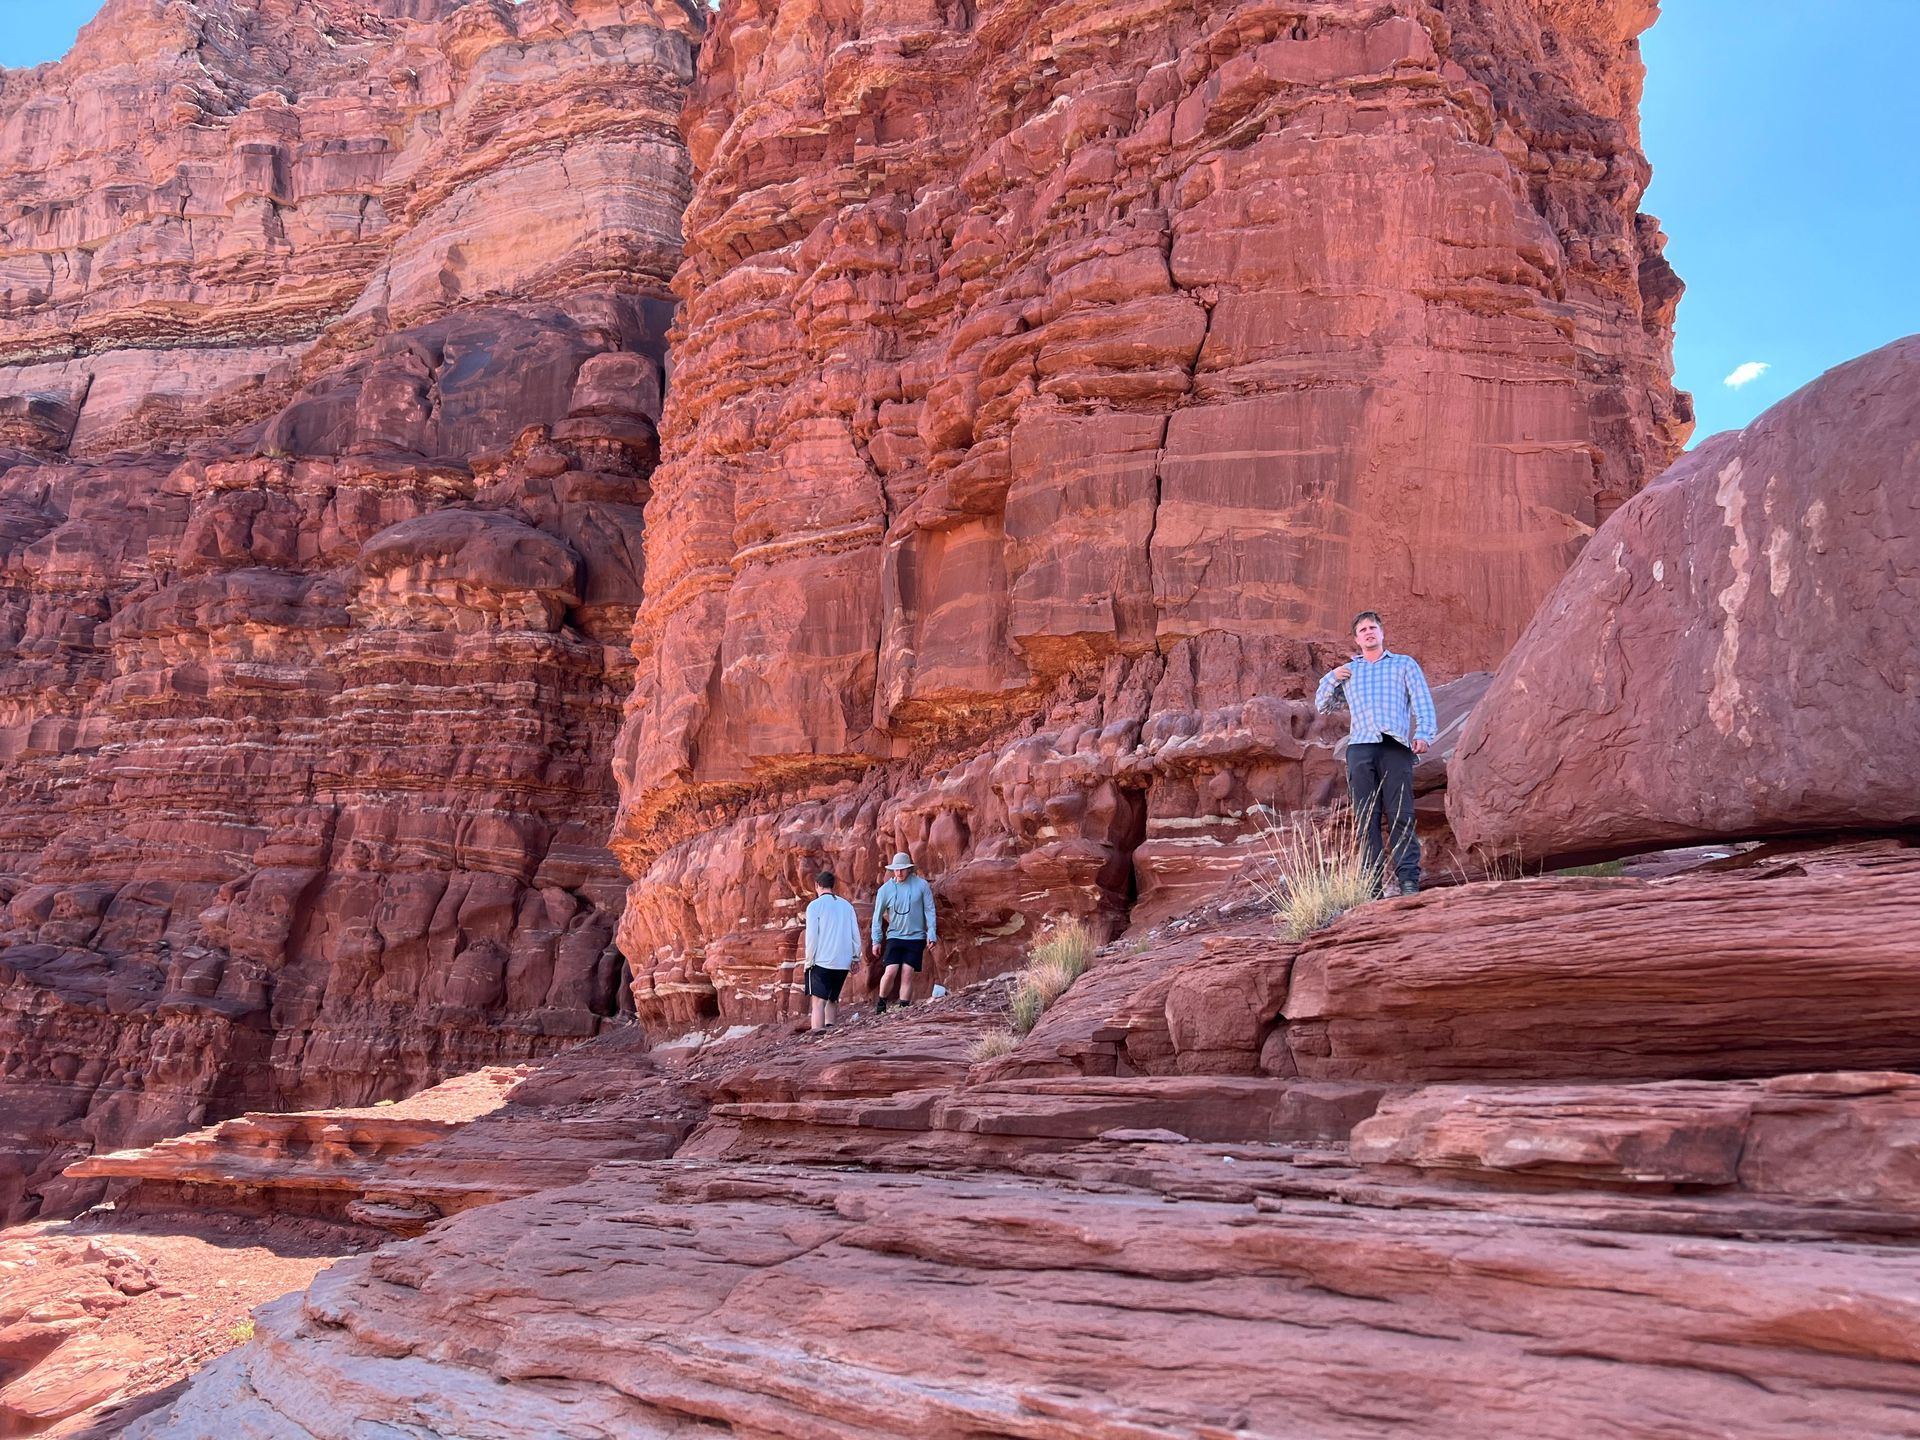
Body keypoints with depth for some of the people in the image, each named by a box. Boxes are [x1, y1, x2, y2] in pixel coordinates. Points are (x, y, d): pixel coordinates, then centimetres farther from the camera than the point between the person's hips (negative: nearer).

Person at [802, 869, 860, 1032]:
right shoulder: (846, 905, 10)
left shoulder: (815, 906, -5)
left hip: (822, 961, -5)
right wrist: (856, 957, 16)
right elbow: (856, 933, 9)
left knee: (818, 1001, -6)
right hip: (843, 962, 5)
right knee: (832, 999, 18)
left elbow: (812, 936, -8)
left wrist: (809, 961, 0)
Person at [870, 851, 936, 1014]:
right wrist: (876, 941, 3)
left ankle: (904, 1009, 5)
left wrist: (931, 933, -6)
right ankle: (881, 1005, 9)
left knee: (907, 975, -3)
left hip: (916, 938, 0)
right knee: (890, 971, -12)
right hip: (895, 937, 0)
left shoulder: (921, 885, -4)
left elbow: (929, 910, 1)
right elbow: (877, 916, 4)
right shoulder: (885, 889, -2)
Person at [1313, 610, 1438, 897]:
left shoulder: (1405, 664, 22)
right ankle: (1373, 879, -7)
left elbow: (1423, 701, 11)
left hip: (1396, 746, -2)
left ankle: (1408, 880, -15)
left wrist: (1424, 733, -7)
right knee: (1367, 817, -5)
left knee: (1401, 815, -11)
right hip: (1360, 747, 2)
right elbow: (1322, 705, 32)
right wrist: (1331, 679, 14)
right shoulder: (1347, 672, 28)